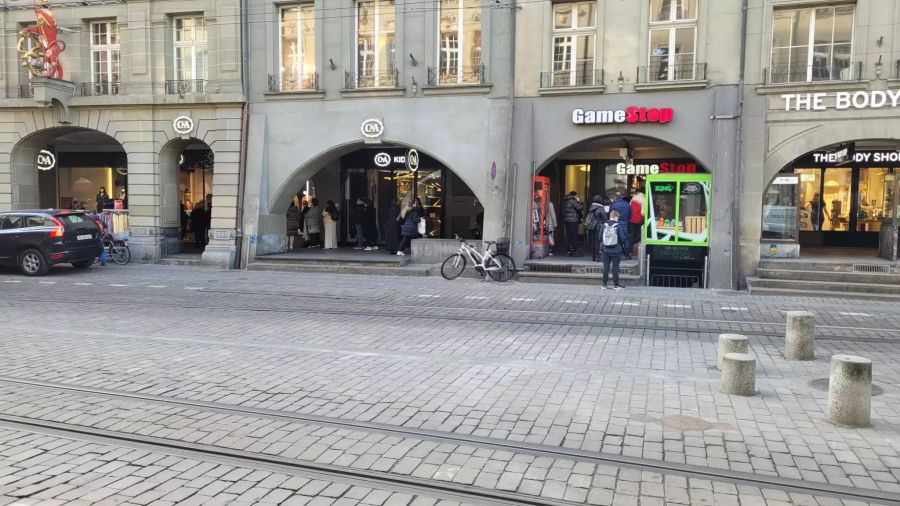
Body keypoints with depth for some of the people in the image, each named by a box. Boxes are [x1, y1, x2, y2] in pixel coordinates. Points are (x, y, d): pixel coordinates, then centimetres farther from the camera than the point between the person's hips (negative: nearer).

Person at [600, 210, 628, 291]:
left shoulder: (604, 225, -3)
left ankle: (605, 284, 10)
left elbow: (600, 238, 2)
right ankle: (616, 285, 8)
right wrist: (626, 237, 13)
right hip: (616, 251, -2)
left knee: (606, 267, 8)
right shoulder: (618, 226, -11)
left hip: (606, 250, 3)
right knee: (615, 268, 4)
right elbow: (622, 239, -9)